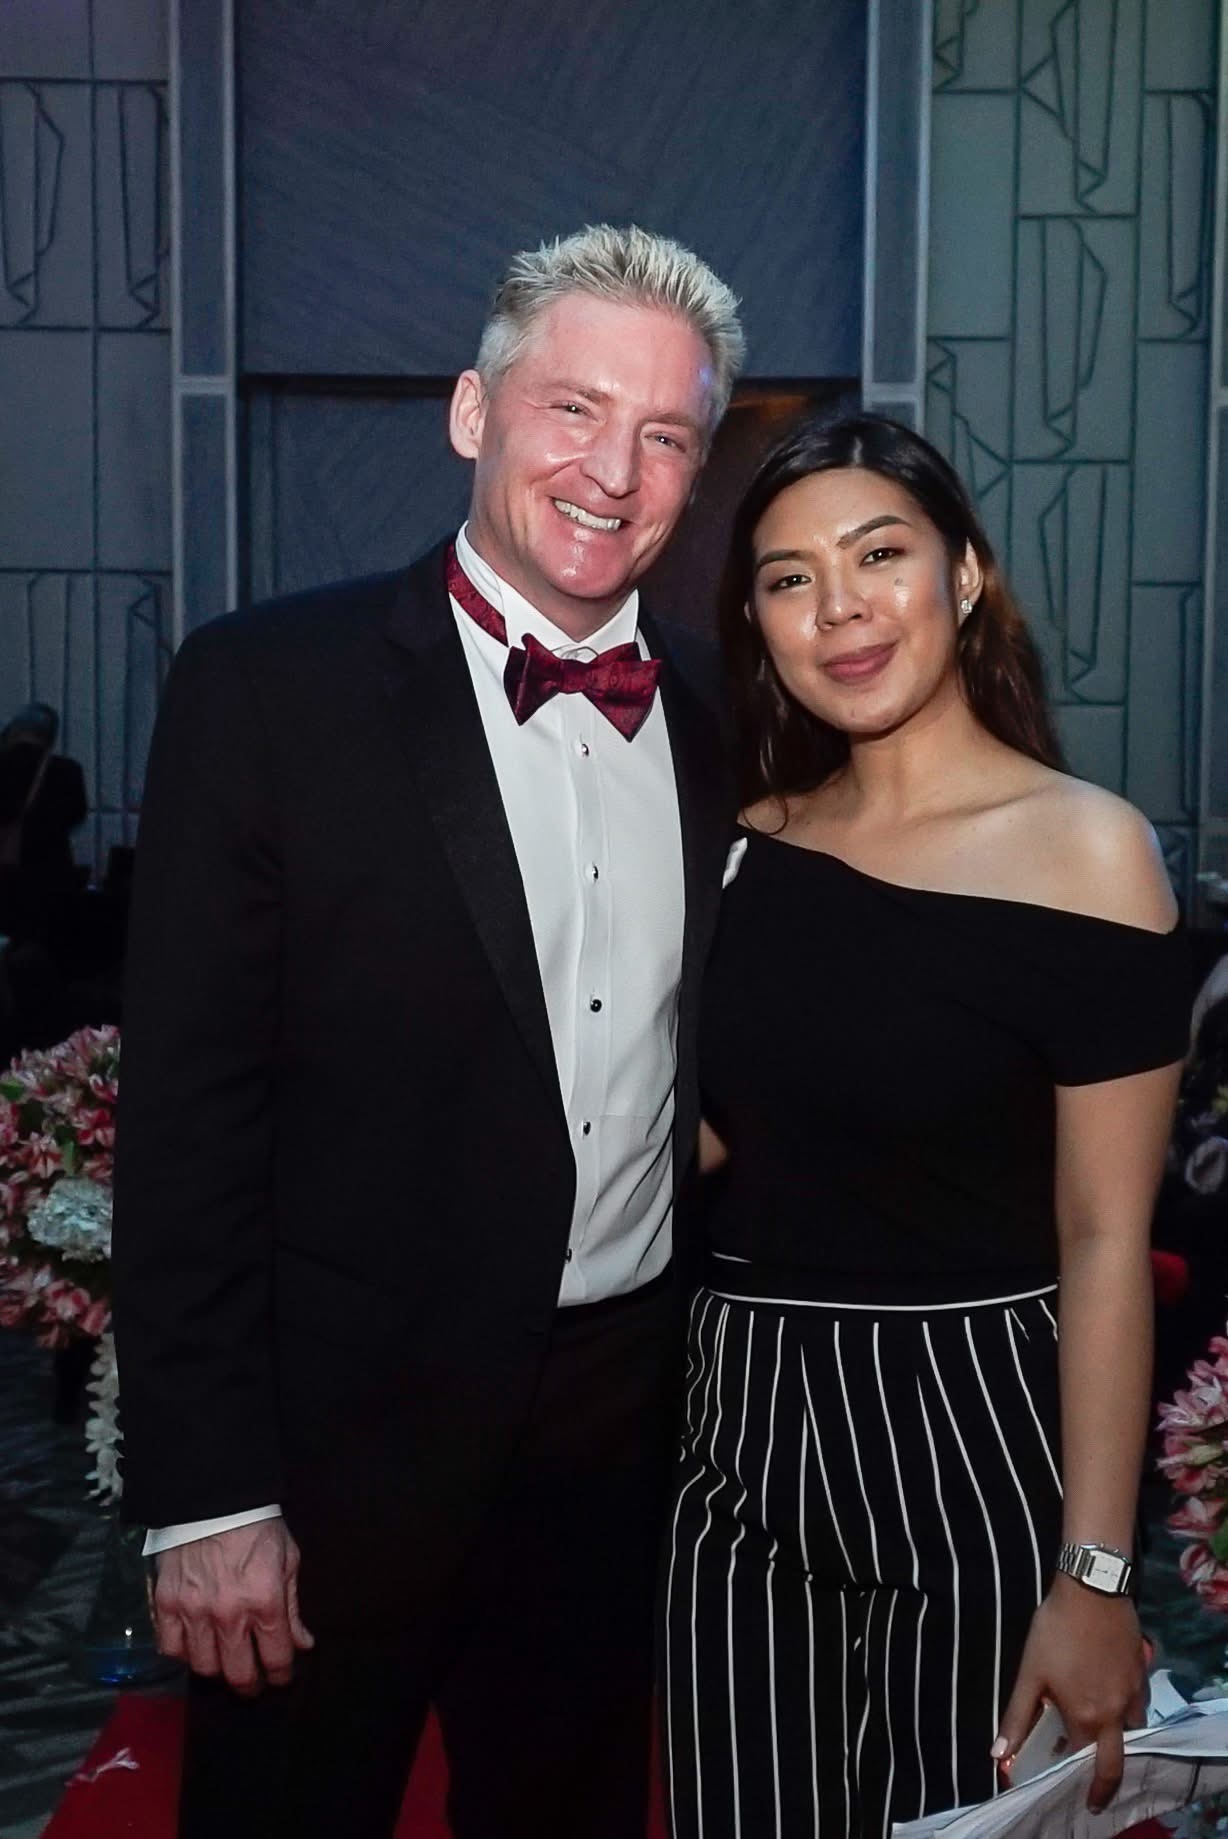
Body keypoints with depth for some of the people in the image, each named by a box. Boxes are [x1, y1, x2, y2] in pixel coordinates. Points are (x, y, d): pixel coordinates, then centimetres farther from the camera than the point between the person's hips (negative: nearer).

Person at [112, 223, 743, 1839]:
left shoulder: (720, 715, 2)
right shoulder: (267, 688, -12)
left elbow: (726, 1070, 10)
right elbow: (187, 1116, -13)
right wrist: (205, 1495, -14)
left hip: (627, 1419, 5)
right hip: (344, 1439, -4)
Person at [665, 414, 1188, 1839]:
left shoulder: (1086, 849, -11)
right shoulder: (749, 837, 3)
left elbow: (1105, 1242, -12)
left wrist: (1095, 1575, -13)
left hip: (971, 1437, -4)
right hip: (737, 1428, 5)